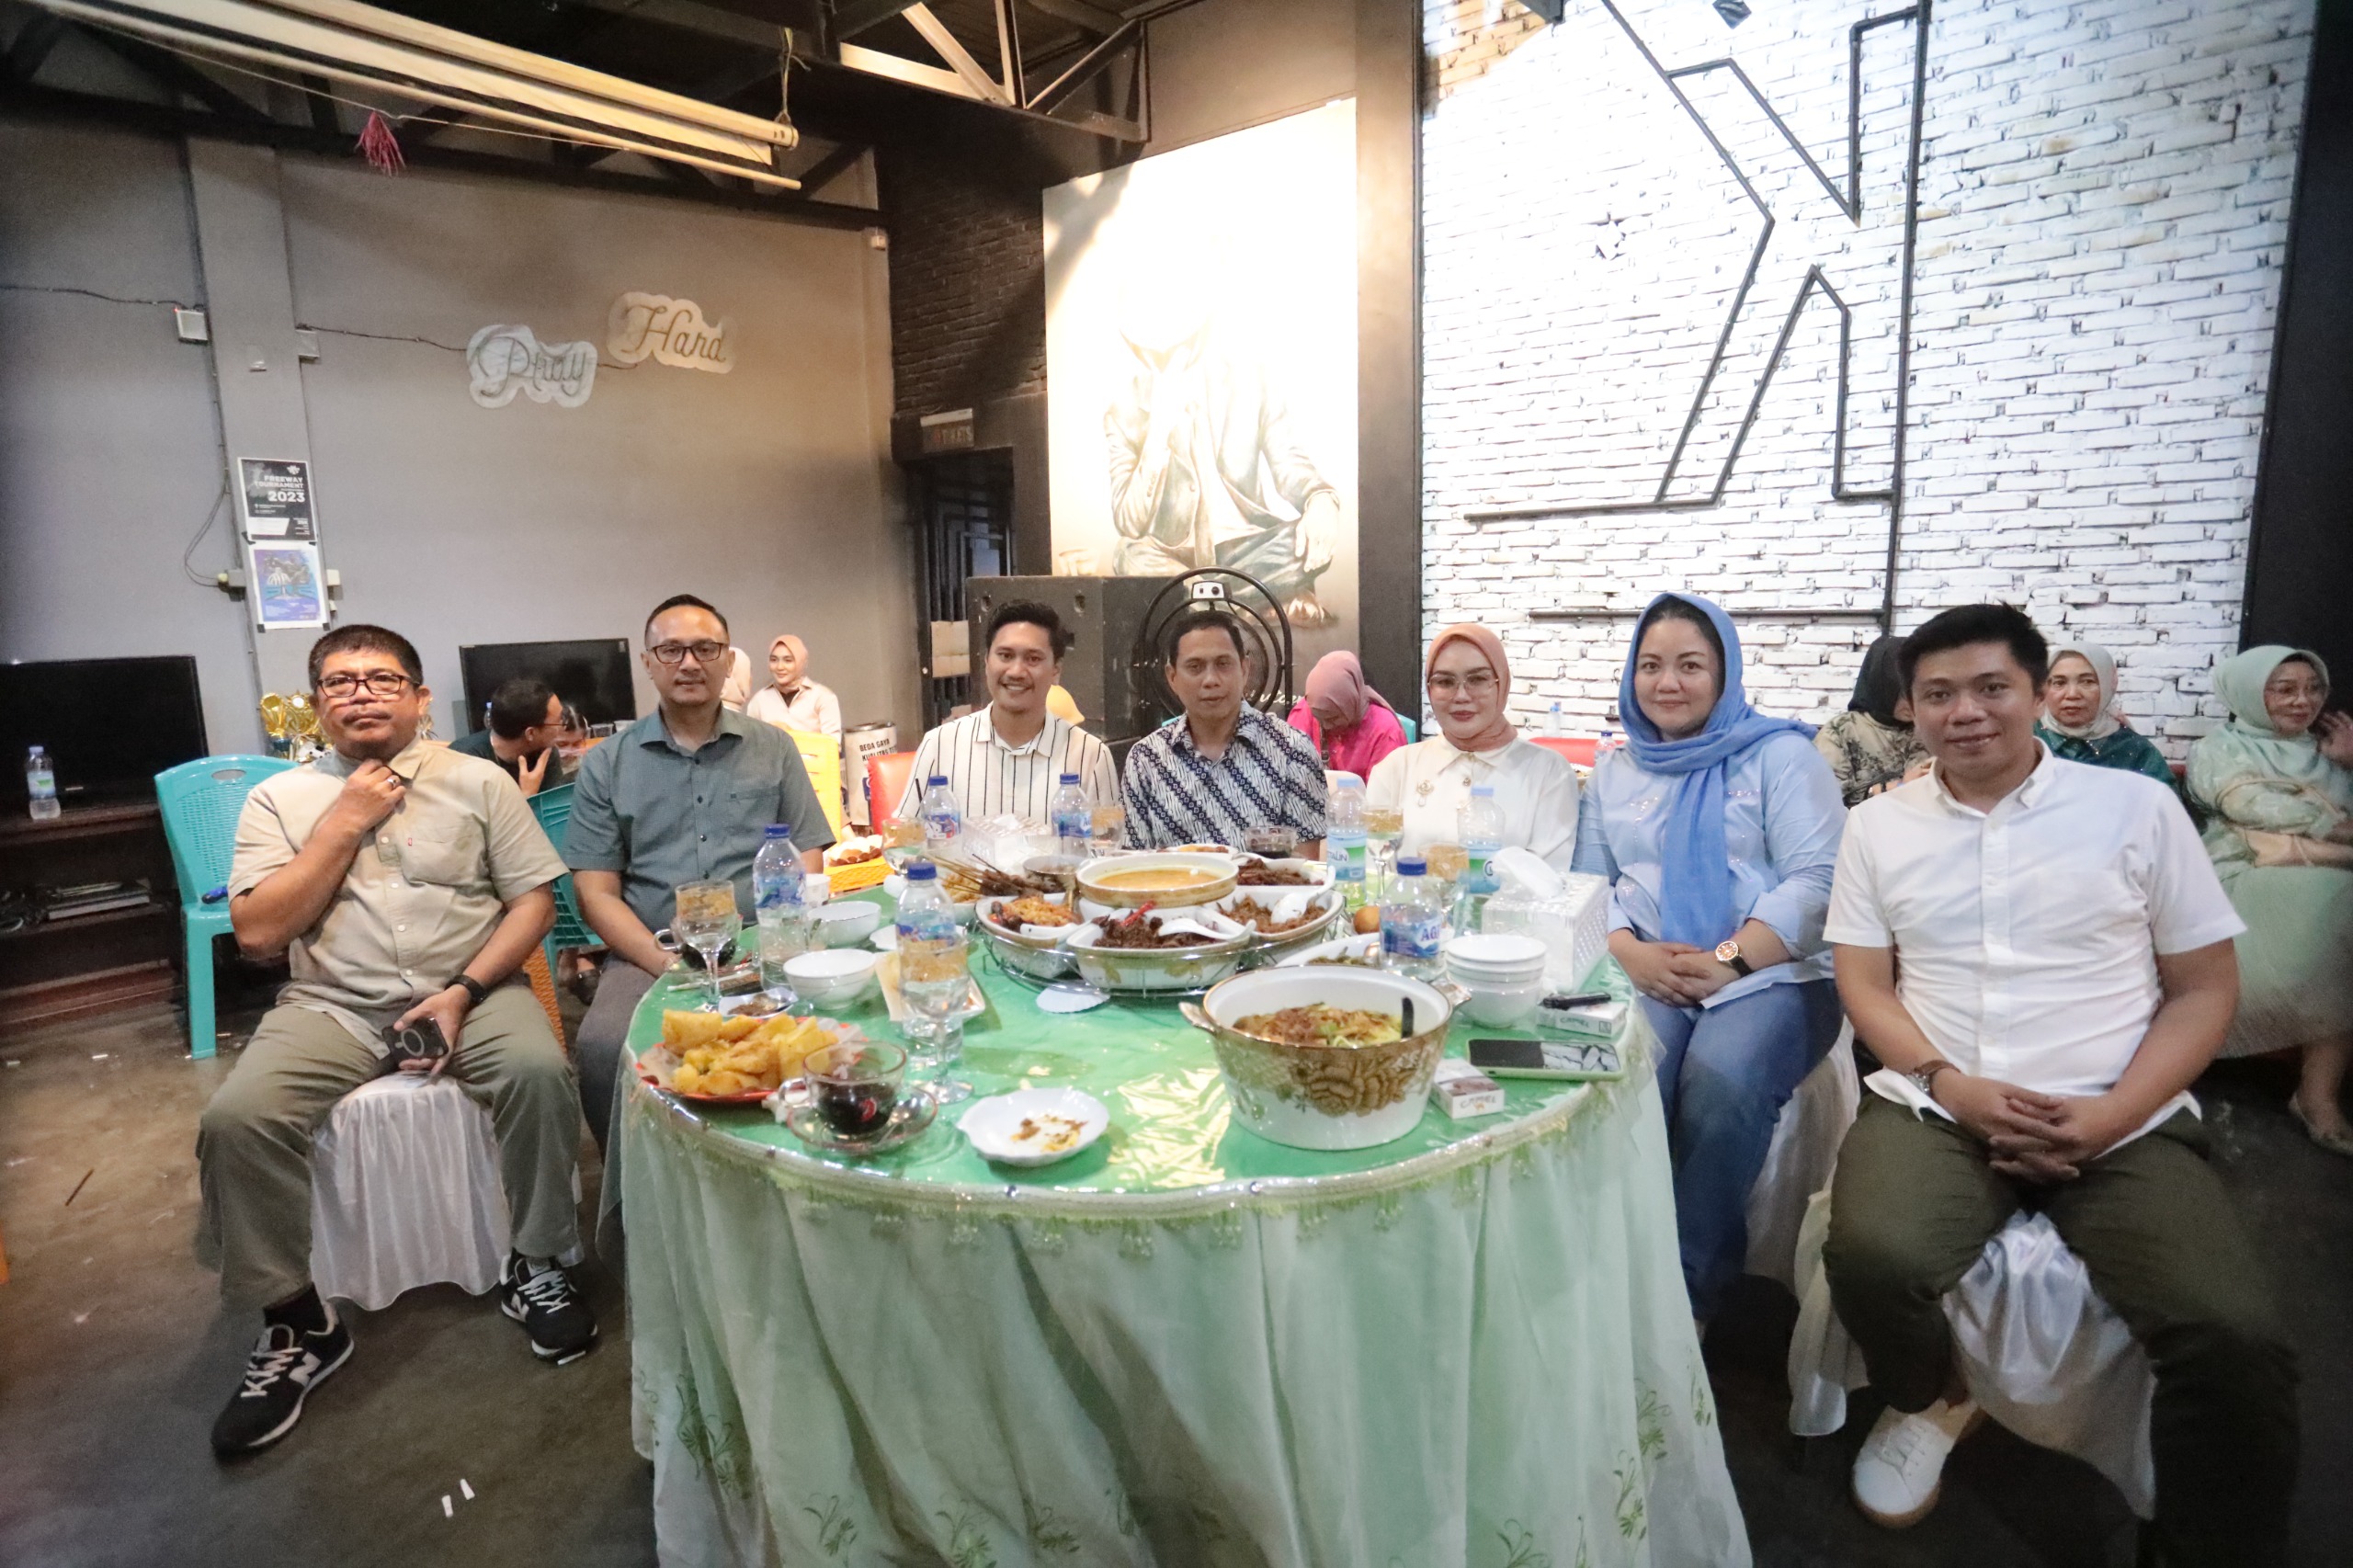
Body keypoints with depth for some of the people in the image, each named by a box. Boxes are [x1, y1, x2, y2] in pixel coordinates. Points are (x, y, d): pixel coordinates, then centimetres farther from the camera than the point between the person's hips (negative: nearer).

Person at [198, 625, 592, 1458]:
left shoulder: (478, 780, 5)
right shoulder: (280, 798, 8)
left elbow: (535, 899, 0)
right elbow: (257, 934, -2)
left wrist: (463, 992, -13)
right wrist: (346, 822, -7)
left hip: (469, 991, -1)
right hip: (332, 1008, 2)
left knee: (539, 1070, -29)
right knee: (235, 1120, -24)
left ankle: (535, 1266, -6)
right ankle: (297, 1322, -2)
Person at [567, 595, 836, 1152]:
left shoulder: (773, 749, 14)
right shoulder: (606, 766, 12)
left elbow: (807, 865, 9)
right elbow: (596, 893, 6)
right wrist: (668, 963, -11)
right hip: (649, 957, 1)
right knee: (601, 1049, -30)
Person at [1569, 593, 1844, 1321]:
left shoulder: (1780, 754, 6)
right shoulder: (1614, 771, 19)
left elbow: (1814, 879, -4)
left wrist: (1729, 960, -16)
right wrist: (1631, 952, -6)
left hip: (1773, 975, -2)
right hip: (1647, 977, 3)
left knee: (1718, 1092, -32)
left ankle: (1691, 1294, -12)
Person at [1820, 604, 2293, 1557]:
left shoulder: (2137, 807, 4)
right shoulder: (1876, 826, 7)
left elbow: (2205, 988, 4)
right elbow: (1864, 986, 5)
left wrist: (2113, 1114, -11)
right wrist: (1952, 1086, -12)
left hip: (2126, 1127, 0)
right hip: (1933, 1108, 0)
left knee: (2235, 1339, -25)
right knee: (1872, 1259, -28)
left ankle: (2201, 1547, 3)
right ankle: (1931, 1400, 8)